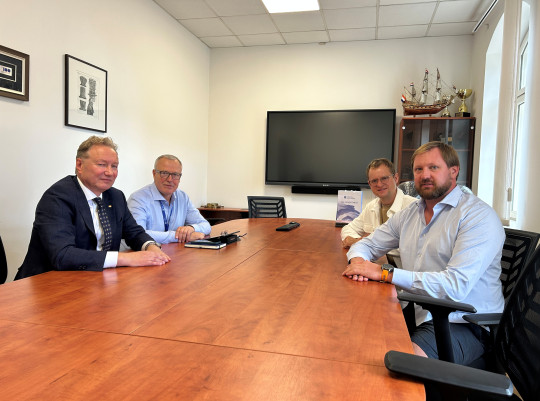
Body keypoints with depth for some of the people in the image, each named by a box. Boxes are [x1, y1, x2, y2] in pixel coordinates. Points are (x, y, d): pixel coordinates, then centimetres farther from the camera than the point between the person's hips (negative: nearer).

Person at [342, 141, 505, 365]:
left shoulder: (479, 216, -12)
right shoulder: (409, 214, 11)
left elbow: (456, 286, -24)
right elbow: (367, 245, 18)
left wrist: (384, 273, -23)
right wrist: (358, 261, -8)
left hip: (461, 323, -6)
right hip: (416, 315, 7)